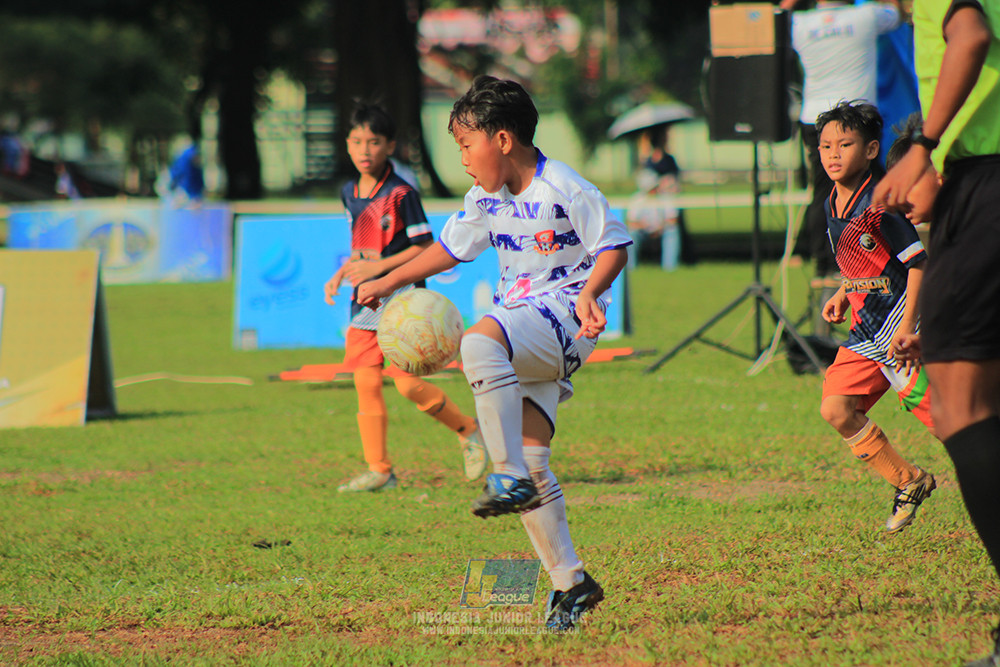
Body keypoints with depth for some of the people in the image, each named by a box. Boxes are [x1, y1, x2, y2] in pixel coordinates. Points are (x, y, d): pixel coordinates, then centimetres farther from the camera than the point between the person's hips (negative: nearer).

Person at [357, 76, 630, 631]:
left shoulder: (565, 191, -11)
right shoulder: (486, 199, 12)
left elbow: (614, 247, -9)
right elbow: (450, 247, 26)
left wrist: (589, 293, -26)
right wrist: (387, 282, 28)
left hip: (564, 314, -8)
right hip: (521, 326, 8)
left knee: (480, 342, -37)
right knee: (529, 458, -2)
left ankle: (511, 479, -37)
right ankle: (569, 582, 4)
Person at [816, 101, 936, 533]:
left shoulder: (879, 204, -16)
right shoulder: (833, 206, 10)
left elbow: (919, 261, -16)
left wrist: (907, 325, -20)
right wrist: (842, 296, 12)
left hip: (899, 326, -8)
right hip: (865, 332, 8)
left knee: (943, 418, -9)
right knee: (836, 409, -3)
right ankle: (909, 482, 12)